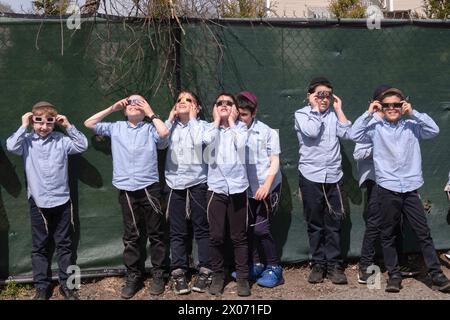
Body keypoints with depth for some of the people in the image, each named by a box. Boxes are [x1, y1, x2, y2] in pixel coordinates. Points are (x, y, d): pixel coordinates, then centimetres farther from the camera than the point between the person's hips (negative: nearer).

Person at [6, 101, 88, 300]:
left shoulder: (61, 140, 1)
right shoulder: (27, 141, -1)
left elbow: (82, 145, -7)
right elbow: (11, 146, -18)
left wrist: (68, 126, -7)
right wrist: (23, 127, -11)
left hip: (61, 201, 1)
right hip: (38, 202, 0)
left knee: (64, 244, 9)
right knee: (39, 246, 9)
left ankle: (66, 284, 21)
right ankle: (42, 286, 20)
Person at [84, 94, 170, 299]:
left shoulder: (150, 129, 2)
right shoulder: (116, 128, 10)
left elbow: (164, 133, -18)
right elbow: (89, 123, 11)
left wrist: (151, 113, -6)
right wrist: (112, 108, 8)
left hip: (149, 188, -2)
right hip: (126, 190, 2)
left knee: (155, 233, 6)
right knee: (131, 236, 10)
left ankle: (158, 274, 17)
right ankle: (133, 276, 19)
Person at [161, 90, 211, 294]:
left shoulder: (201, 125, 2)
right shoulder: (171, 126, 12)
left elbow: (199, 141, -19)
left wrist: (192, 117, -6)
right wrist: (170, 119, 1)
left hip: (198, 182, -3)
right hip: (175, 184, 3)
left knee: (202, 228, 2)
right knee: (177, 231, 5)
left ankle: (204, 271, 10)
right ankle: (178, 273, 12)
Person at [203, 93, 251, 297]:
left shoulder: (240, 127, 6)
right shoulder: (211, 128, 8)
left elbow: (241, 144, -16)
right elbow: (206, 140, -16)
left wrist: (231, 121, -3)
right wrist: (216, 121, -1)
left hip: (237, 187, -1)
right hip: (216, 188, 1)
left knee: (239, 236, 5)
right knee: (216, 236, 3)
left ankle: (242, 277, 14)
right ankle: (217, 275, 17)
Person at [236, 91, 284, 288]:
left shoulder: (267, 132, -7)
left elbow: (274, 162, -8)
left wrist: (266, 185, -18)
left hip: (266, 187, -4)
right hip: (247, 188, 4)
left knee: (260, 227, -10)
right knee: (249, 227, 9)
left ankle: (274, 269, 4)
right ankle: (256, 265, 27)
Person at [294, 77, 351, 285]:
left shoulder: (333, 114, 10)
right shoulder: (301, 114, 2)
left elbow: (348, 134, -4)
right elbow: (311, 132, -17)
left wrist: (338, 109, 2)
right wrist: (316, 109, -6)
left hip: (333, 176, 2)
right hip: (310, 176, -2)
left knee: (334, 223, 4)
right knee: (315, 223, 6)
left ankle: (334, 265, 13)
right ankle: (318, 264, 17)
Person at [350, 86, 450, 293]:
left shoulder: (411, 126, 8)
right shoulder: (376, 128, 4)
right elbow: (354, 135, -7)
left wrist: (413, 113, -5)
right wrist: (368, 114, -5)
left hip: (410, 188, 1)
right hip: (388, 189, -1)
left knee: (423, 233, 5)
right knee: (388, 235, 7)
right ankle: (394, 275, 19)